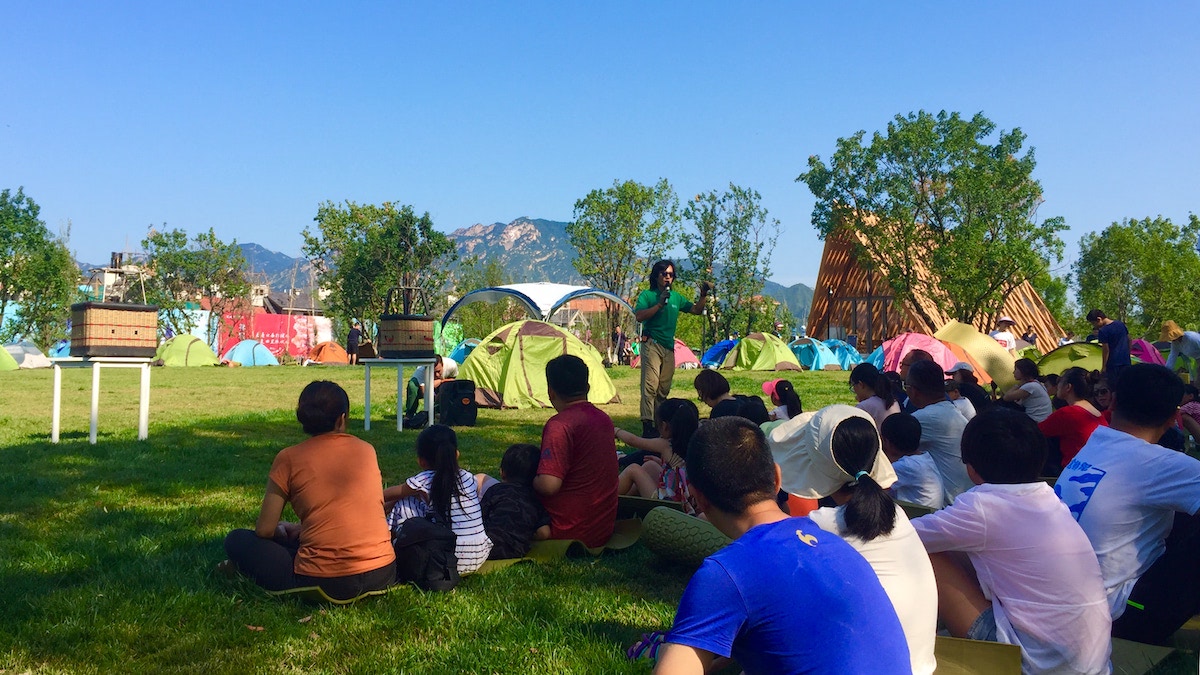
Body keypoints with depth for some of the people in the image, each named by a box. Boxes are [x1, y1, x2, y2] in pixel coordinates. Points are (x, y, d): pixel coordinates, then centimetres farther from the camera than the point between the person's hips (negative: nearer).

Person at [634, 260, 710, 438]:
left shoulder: (676, 297, 16)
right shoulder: (647, 295, 1)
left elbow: (696, 310, 19)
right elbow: (639, 316, -14)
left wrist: (703, 295, 2)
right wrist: (660, 304, -18)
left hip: (669, 347, 6)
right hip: (652, 344, -6)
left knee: (664, 388, 9)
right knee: (650, 386, -15)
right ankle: (647, 426, -20)